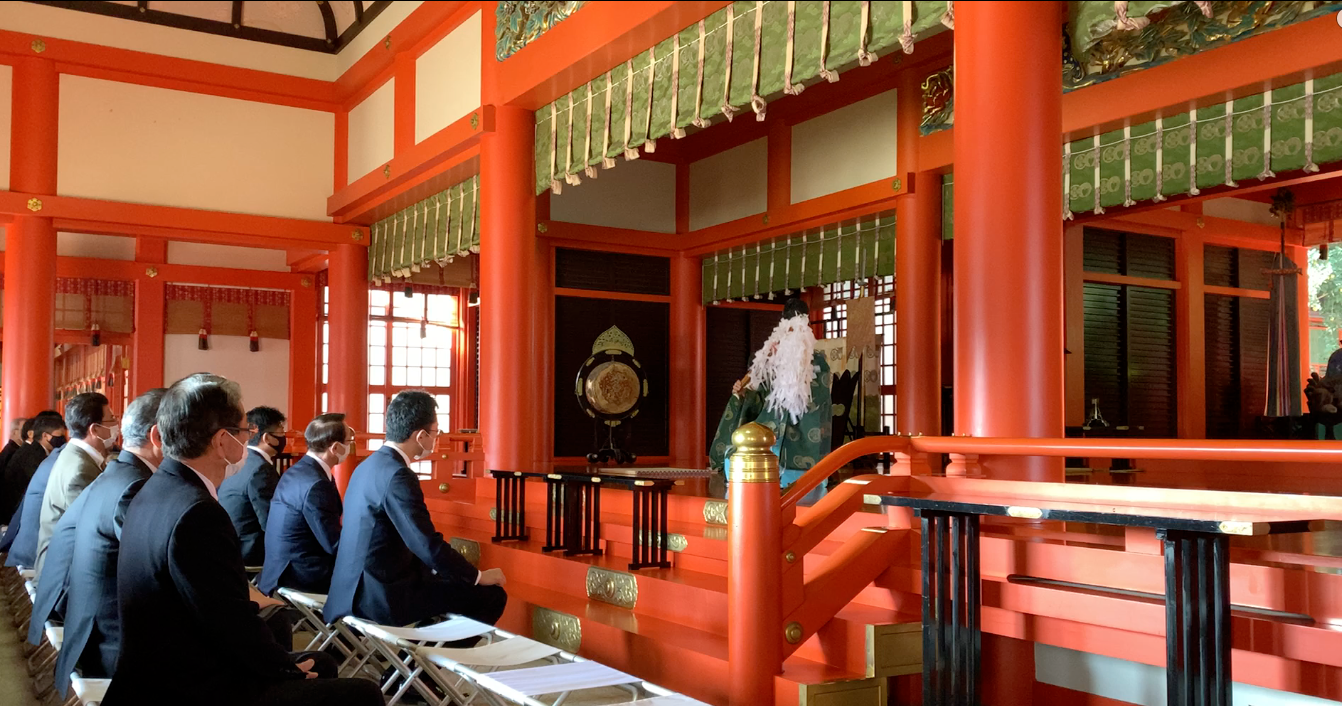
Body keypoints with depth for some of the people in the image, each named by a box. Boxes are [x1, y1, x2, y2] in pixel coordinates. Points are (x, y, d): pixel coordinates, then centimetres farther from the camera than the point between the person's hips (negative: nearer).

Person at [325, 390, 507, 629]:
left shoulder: (370, 465, 10)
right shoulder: (397, 475, -21)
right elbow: (429, 546, -24)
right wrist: (479, 576, -9)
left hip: (362, 588, 10)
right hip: (383, 596, -10)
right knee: (491, 594, -5)